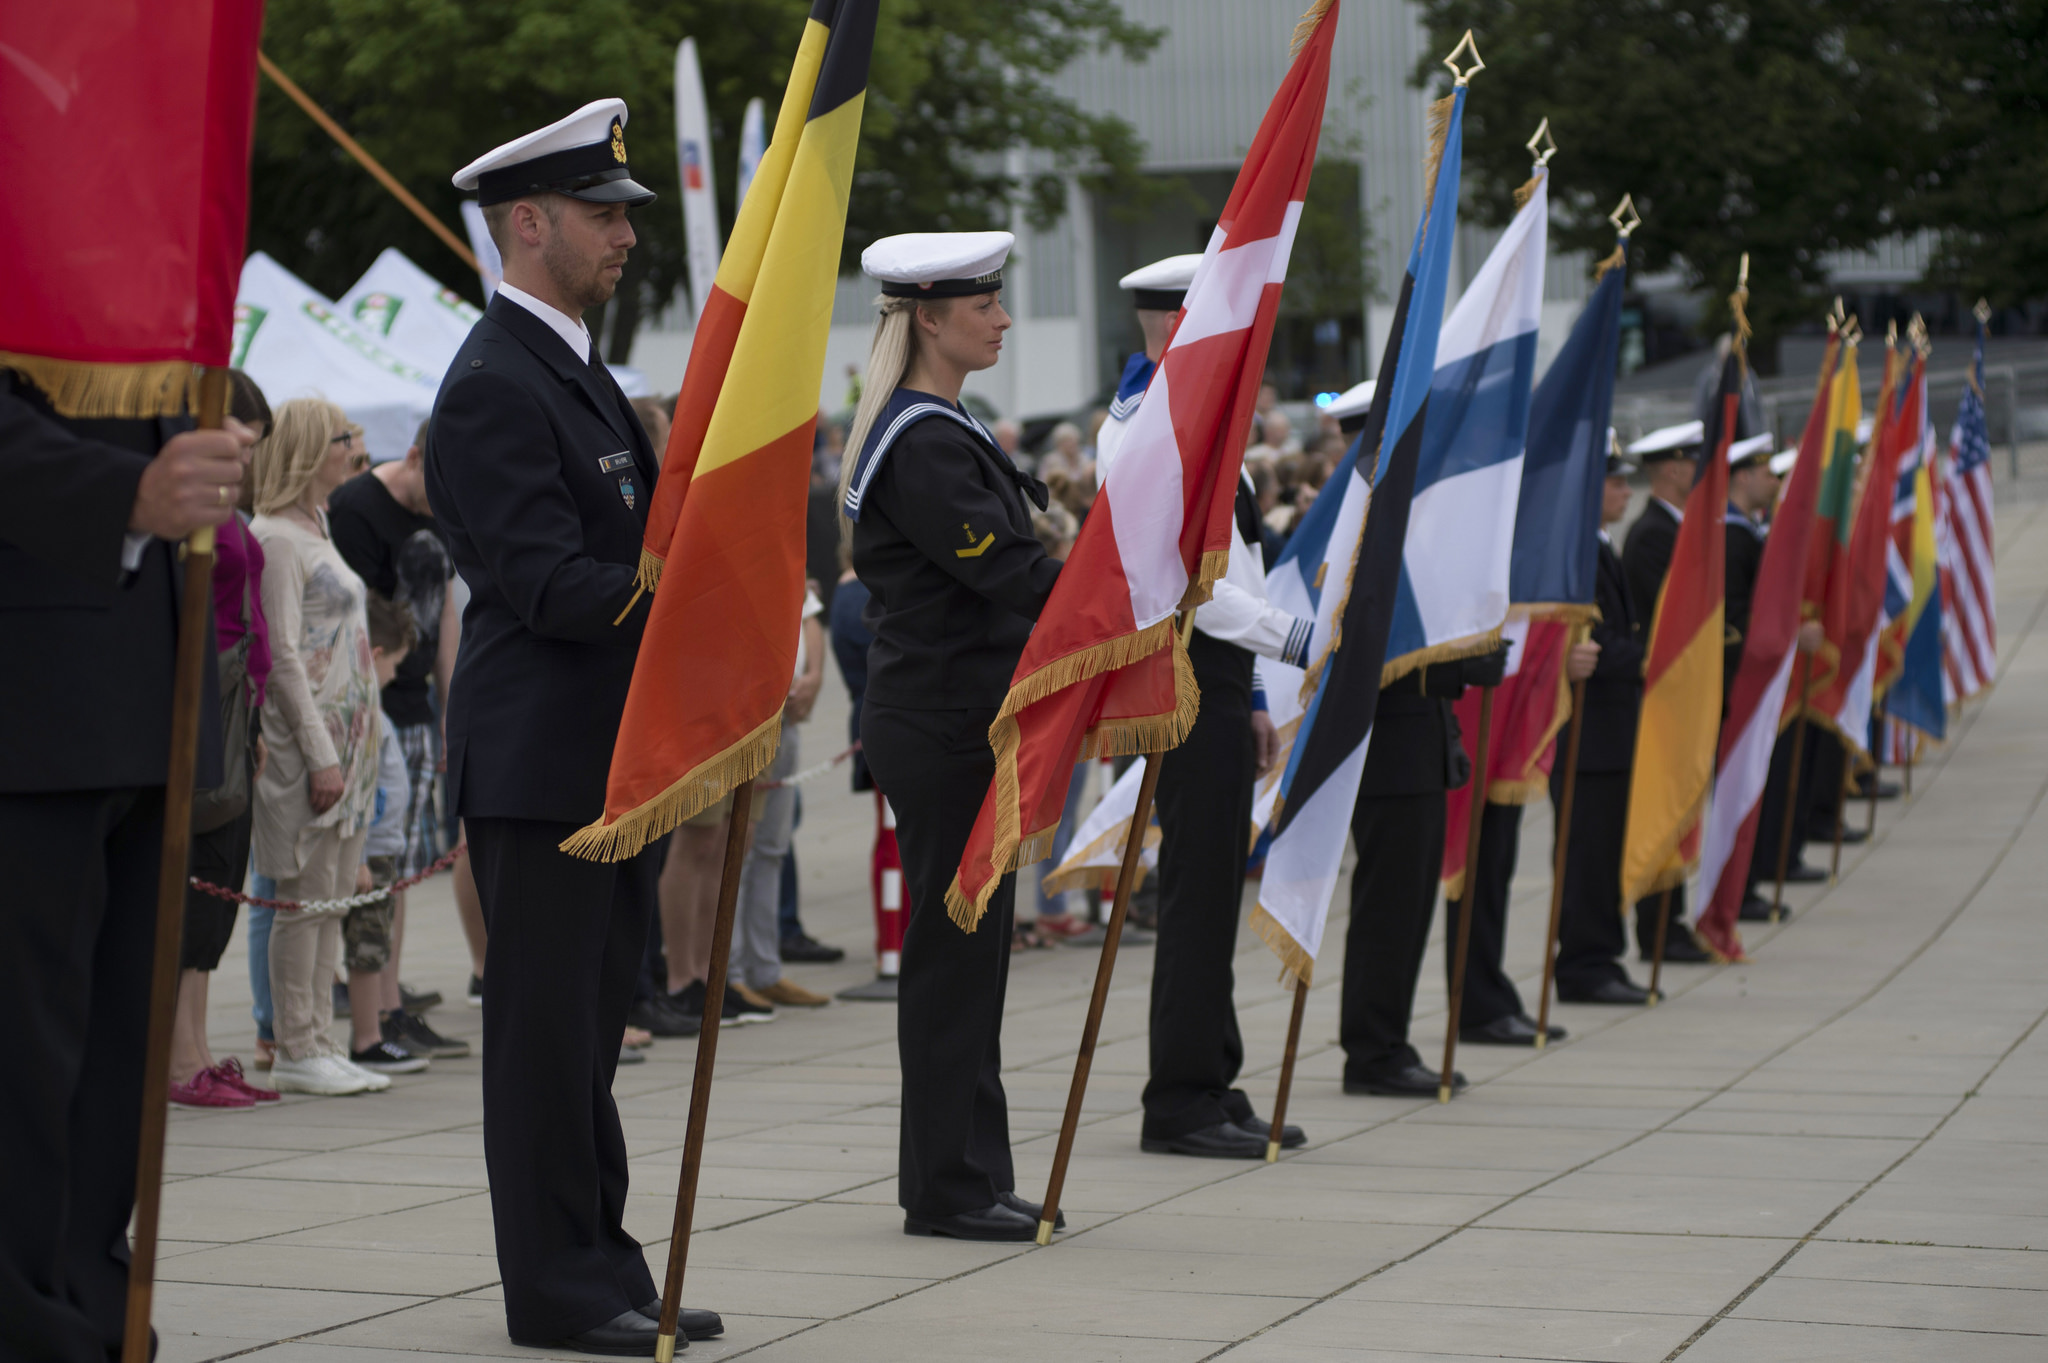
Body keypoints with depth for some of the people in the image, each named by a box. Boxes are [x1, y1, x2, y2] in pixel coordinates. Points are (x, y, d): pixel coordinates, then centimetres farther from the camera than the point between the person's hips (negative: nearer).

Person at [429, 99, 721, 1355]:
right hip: (540, 764, -10)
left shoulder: (580, 372, 17)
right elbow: (550, 586, -22)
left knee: (591, 1022, 14)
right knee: (548, 1028, -3)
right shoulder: (494, 387, -14)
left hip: (615, 755, 10)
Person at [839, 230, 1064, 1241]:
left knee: (962, 948, 13)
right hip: (944, 729, -10)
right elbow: (1006, 573, -23)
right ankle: (950, 1187, 3)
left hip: (954, 720, 10)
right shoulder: (923, 445, -17)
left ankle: (955, 1177, 20)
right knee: (956, 948, -4)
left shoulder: (934, 430, 16)